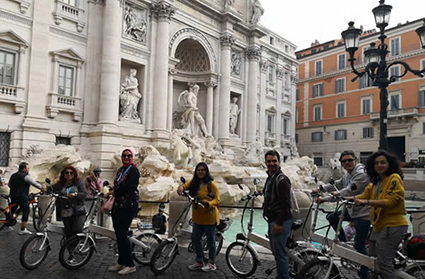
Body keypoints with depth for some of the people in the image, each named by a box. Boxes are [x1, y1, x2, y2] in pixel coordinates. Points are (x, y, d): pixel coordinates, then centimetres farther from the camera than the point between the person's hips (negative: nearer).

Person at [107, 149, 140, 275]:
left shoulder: (134, 170, -7)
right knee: (118, 234, 10)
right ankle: (121, 263, 22)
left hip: (128, 205, -8)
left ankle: (130, 265, 0)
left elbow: (128, 186, -19)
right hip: (118, 204, 8)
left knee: (122, 234, -10)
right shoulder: (120, 170, 18)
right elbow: (117, 186, 18)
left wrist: (112, 192, -12)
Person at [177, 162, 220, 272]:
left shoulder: (211, 184, -12)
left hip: (209, 217, -6)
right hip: (198, 217, 6)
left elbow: (217, 199, -13)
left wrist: (208, 203, -32)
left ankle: (212, 264, 23)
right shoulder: (194, 182, 7)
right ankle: (200, 262, 32)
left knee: (210, 240, 6)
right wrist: (181, 187, -29)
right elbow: (185, 186, -6)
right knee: (195, 239, 13)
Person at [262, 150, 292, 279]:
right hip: (272, 220, 10)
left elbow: (286, 203, -21)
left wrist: (279, 223, -22)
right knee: (276, 252, 18)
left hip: (280, 221, -10)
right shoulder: (270, 178, 16)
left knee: (280, 253, -6)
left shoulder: (282, 179, -15)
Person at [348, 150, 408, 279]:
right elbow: (364, 196, 9)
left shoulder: (394, 178, -9)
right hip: (379, 225, 8)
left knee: (384, 262, -7)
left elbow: (391, 201, -21)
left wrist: (367, 202, -29)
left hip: (393, 225, -8)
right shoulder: (375, 183, 16)